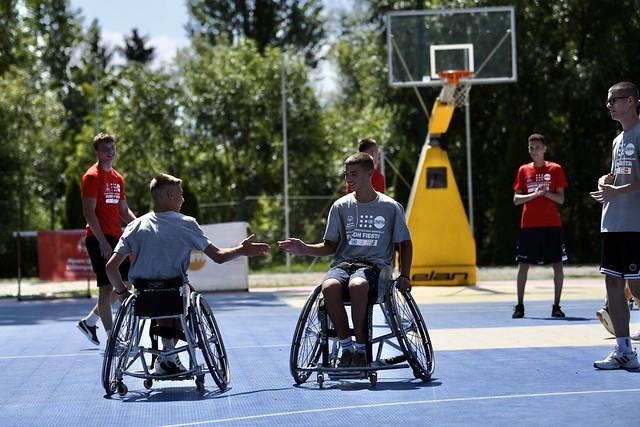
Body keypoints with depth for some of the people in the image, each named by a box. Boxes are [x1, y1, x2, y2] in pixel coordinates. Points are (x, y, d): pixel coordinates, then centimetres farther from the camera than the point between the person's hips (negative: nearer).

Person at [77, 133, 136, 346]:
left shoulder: (117, 178, 16)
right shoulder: (92, 177, -9)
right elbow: (89, 213, -15)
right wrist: (102, 242, -21)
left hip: (116, 238, 9)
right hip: (99, 239, -9)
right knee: (107, 287, -8)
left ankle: (89, 321, 24)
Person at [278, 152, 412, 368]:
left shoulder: (391, 207, 5)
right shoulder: (340, 206, 10)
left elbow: (404, 242, 14)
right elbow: (330, 246, 14)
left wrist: (404, 275, 2)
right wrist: (305, 249, -3)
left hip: (375, 265, -2)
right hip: (344, 263, 2)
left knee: (357, 284, -40)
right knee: (329, 286, -36)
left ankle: (360, 348, -25)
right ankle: (346, 347, -21)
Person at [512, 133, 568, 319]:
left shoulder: (555, 169, 3)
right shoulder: (523, 170, 8)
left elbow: (561, 199, 0)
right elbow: (516, 199, 3)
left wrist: (546, 192, -17)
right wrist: (534, 194, -13)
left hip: (552, 225, -1)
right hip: (529, 225, 1)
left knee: (557, 265, -2)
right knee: (523, 265, 0)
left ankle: (556, 306, 6)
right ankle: (520, 306, 8)